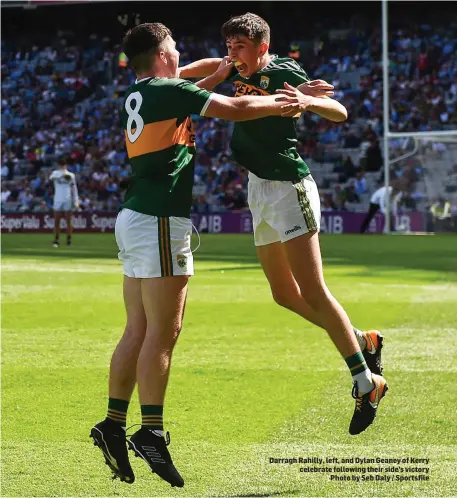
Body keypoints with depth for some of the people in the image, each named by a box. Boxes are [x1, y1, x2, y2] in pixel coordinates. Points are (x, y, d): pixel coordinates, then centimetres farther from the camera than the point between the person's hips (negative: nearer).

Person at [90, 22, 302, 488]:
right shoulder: (167, 90, -9)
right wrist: (287, 102, 4)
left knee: (138, 331, 9)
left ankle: (113, 424, 9)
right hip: (159, 222, -9)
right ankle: (151, 432, -10)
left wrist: (218, 77, 32)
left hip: (134, 219, 9)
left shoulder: (137, 96, 15)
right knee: (162, 331, -8)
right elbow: (237, 109, -8)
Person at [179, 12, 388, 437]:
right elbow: (213, 66, 32)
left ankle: (366, 381, -9)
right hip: (259, 190, 9)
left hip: (287, 186, -9)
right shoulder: (244, 71, 8)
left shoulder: (283, 74, -15)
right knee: (285, 294, 13)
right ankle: (363, 342, 26)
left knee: (313, 293, -13)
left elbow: (339, 113, -25)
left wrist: (306, 101, -43)